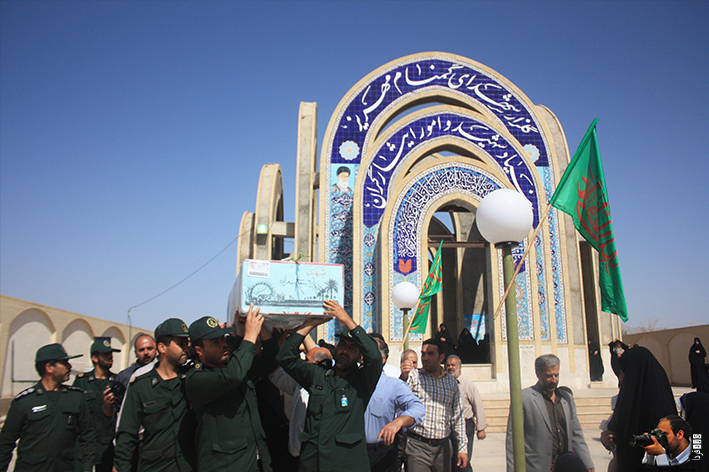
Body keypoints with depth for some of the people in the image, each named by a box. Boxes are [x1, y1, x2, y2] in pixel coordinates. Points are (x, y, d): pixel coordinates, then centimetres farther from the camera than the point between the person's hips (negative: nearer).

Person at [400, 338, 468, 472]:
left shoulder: (451, 381, 9)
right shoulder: (413, 376, 0)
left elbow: (457, 416, 14)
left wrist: (462, 447, 12)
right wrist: (403, 378, -31)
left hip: (442, 446, 3)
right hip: (417, 446, -3)